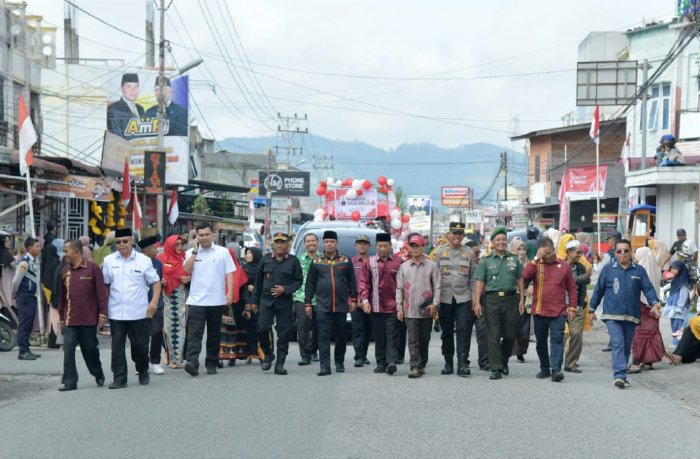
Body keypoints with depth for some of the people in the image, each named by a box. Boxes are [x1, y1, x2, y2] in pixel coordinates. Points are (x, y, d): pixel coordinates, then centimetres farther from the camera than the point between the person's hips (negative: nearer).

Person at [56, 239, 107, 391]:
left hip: (89, 319, -4)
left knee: (90, 349, 9)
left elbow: (101, 291, -7)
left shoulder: (92, 268, -6)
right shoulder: (64, 271, 8)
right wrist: (61, 316, 14)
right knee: (68, 350, -4)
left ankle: (99, 375, 30)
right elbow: (61, 295, 14)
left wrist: (102, 312, -10)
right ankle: (70, 382, 1)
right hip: (70, 320, 4)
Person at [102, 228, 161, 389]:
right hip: (116, 313, 1)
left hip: (138, 313, -1)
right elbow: (105, 284, 10)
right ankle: (119, 378, 7)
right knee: (117, 346, 1)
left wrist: (154, 301, -10)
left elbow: (156, 282, 2)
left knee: (140, 344, 6)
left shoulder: (143, 260, -1)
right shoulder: (109, 261, 4)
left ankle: (143, 372, 29)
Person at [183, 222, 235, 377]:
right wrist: (195, 251, -8)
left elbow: (229, 273, 3)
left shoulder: (223, 252, 5)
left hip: (217, 300, 1)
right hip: (196, 300, -1)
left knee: (214, 334, 8)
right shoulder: (191, 252, 7)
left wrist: (230, 293, -8)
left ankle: (211, 364, 17)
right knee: (194, 333, -12)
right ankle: (192, 362, -22)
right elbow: (187, 269, -8)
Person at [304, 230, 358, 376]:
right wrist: (307, 303, 3)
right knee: (323, 335, -7)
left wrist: (353, 299, 2)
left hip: (341, 305, 1)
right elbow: (310, 283, 7)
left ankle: (339, 362, 26)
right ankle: (325, 366, -10)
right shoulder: (316, 262, 6)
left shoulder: (346, 260, 6)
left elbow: (352, 281, 7)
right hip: (322, 305, -1)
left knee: (340, 335, 10)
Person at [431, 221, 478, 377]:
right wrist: (434, 299, 0)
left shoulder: (469, 253, 7)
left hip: (463, 298, 0)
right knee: (446, 332, 7)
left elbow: (473, 277, 9)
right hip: (444, 298, 0)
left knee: (464, 330, -8)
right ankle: (448, 363, 18)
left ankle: (463, 364, -8)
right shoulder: (439, 252, 5)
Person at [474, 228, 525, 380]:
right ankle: (496, 369, -2)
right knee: (493, 336, -4)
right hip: (492, 300, -2)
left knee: (510, 334, 6)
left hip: (511, 299, 2)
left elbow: (520, 280, 13)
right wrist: (477, 302, -6)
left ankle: (504, 362, 28)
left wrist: (522, 299, 5)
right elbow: (480, 282, 2)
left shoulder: (514, 259, 12)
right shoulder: (485, 261, 6)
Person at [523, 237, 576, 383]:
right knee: (541, 342, 11)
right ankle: (545, 368, 24)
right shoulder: (536, 265, 7)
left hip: (558, 312, -2)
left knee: (557, 340, -11)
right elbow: (525, 275, -15)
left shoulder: (564, 266, 5)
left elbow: (572, 288, 9)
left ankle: (556, 369, -17)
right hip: (539, 311, 2)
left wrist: (572, 308, 3)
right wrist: (537, 258, -16)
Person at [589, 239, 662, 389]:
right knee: (618, 344, -16)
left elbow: (648, 288, 0)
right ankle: (619, 375, -23)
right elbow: (598, 290, 8)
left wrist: (654, 303, -18)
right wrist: (592, 310, 9)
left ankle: (620, 375, 23)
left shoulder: (639, 271, 5)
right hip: (612, 316, -3)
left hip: (631, 316, 3)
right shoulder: (608, 269, 2)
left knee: (627, 347, 11)